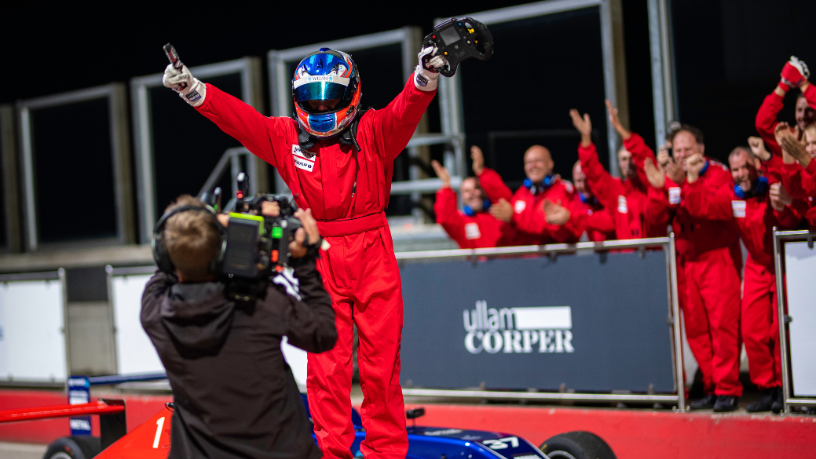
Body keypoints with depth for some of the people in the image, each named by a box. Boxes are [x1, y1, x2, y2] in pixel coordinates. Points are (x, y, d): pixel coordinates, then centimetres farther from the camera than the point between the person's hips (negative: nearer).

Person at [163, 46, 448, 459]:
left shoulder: (373, 131, 1)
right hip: (318, 258, 2)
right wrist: (192, 89, -10)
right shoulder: (285, 137, 8)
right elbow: (237, 117, 2)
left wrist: (427, 75, -34)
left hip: (373, 254, -1)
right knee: (326, 360, 2)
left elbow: (406, 111, -15)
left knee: (381, 358, 2)